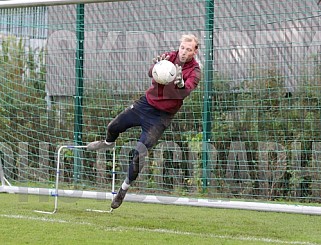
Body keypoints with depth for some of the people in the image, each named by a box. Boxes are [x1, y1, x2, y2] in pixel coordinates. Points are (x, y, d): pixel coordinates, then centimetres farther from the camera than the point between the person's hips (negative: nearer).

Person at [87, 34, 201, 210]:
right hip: (146, 103, 4)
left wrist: (180, 83, -55)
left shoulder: (194, 72, -14)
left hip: (162, 115, -4)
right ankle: (108, 143, 47)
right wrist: (157, 66, -46)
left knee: (139, 153, -11)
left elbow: (185, 92, -33)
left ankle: (124, 188, 8)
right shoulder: (169, 57, -5)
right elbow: (150, 73, -23)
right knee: (113, 126, 8)